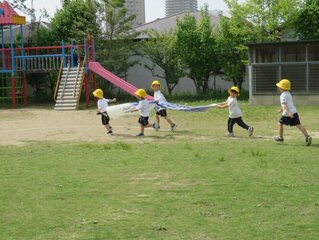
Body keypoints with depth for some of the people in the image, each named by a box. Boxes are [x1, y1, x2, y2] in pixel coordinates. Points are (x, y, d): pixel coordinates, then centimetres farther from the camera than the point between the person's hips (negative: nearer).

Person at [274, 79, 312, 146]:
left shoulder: (283, 95, -10)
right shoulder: (288, 94, 19)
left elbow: (285, 105, -22)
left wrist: (288, 113, -32)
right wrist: (281, 109, 44)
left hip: (287, 114, -8)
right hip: (294, 112, 8)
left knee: (280, 123, 13)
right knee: (298, 125, 0)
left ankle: (280, 137, 25)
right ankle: (307, 136, -13)